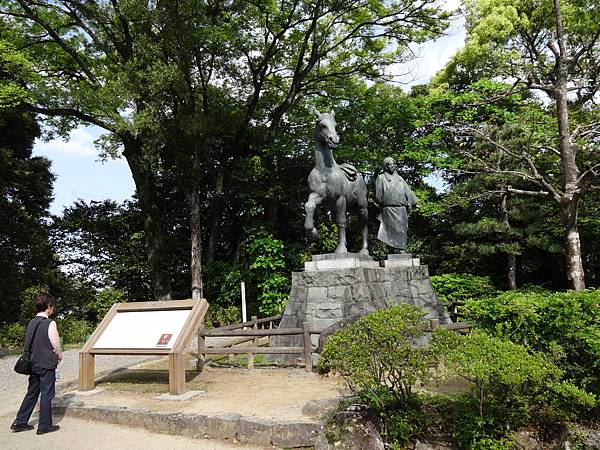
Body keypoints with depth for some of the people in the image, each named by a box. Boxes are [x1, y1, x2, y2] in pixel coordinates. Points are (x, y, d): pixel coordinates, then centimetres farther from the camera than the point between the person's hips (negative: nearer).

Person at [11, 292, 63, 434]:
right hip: (47, 365, -7)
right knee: (46, 394, 3)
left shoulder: (31, 323, 6)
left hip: (33, 364, 7)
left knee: (32, 393, 17)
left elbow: (28, 344, 12)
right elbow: (56, 344, -13)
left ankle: (20, 422, 20)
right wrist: (59, 356, 8)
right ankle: (44, 425, 10)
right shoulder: (50, 323, -16)